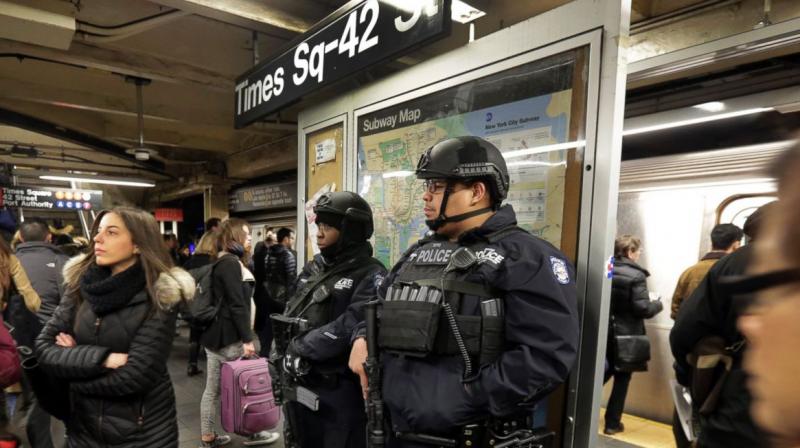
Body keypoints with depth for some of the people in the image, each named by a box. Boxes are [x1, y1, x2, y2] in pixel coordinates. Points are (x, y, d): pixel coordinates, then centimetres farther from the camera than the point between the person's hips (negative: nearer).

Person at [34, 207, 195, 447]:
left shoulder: (160, 296, -18)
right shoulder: (79, 285, -2)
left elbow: (134, 376, -21)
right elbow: (44, 349, -7)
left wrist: (73, 361, -9)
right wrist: (101, 359, -21)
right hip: (83, 427, 4)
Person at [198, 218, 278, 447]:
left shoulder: (222, 262, 14)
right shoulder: (231, 263, -15)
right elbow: (237, 305, -21)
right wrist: (247, 338, -20)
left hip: (215, 333, 9)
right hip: (228, 336, -9)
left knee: (212, 389, 14)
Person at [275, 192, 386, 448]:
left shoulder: (370, 275, -15)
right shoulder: (313, 269, 9)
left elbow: (347, 328, -25)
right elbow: (288, 316, 9)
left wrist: (299, 348, -16)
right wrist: (287, 353, -8)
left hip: (339, 392, -7)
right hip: (298, 385, 7)